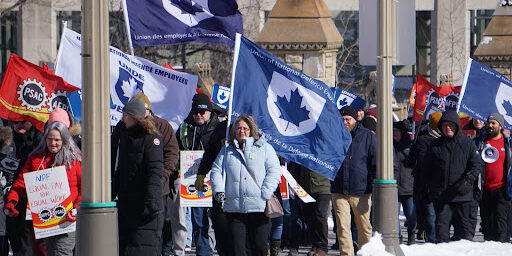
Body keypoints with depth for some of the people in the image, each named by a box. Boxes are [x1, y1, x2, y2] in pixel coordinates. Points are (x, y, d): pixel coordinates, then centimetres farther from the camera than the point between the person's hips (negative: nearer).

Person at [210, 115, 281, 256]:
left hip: (259, 207, -2)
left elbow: (274, 171, 2)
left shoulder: (264, 148, 10)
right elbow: (216, 170, 15)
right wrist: (218, 190, -4)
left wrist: (266, 193, -10)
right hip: (234, 206, 2)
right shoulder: (227, 151, 20)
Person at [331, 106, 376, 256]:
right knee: (342, 227, -5)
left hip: (361, 190, -2)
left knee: (364, 226, 6)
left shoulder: (367, 136, 2)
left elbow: (375, 163, 1)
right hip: (339, 191, 2)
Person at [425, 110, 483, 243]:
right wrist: (431, 188, 5)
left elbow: (477, 164, -1)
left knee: (463, 225, 6)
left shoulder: (467, 143, 3)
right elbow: (428, 171, 13)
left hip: (462, 196, -1)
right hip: (441, 196, 1)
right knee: (442, 224, -3)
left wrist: (468, 181, -16)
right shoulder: (435, 145, 8)